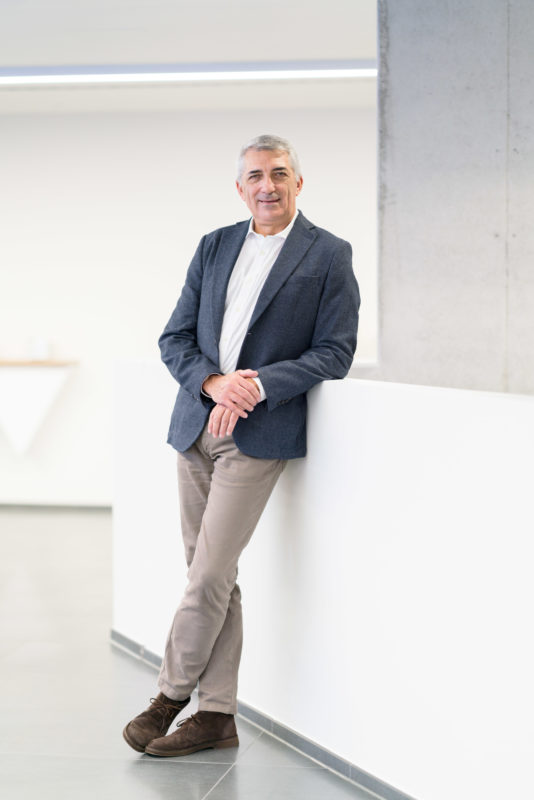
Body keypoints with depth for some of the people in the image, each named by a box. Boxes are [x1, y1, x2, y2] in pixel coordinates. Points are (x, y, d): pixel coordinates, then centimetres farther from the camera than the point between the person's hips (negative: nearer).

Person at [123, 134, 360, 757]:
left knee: (209, 576, -8)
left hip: (258, 435, -5)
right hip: (197, 425, 5)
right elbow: (174, 338, 11)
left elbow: (335, 352, -6)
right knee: (213, 577, 8)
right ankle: (217, 716, 16)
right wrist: (213, 382, -10)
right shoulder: (214, 247, 13)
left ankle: (170, 696, 11)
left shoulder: (329, 255, 0)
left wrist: (258, 386, -17)